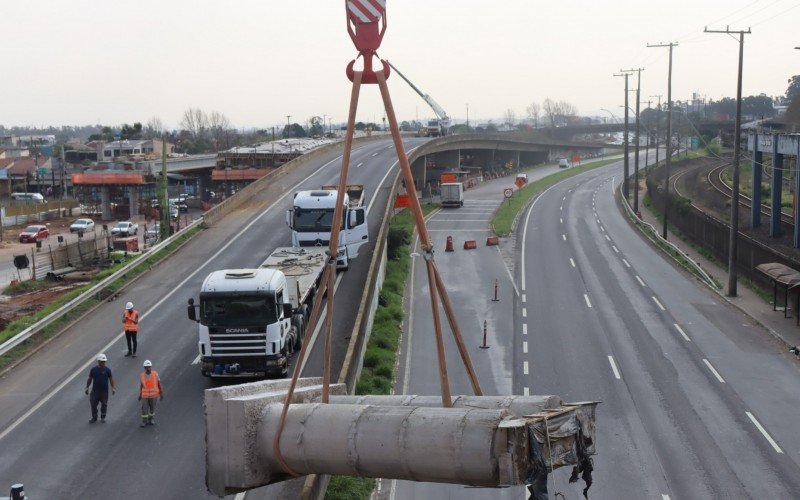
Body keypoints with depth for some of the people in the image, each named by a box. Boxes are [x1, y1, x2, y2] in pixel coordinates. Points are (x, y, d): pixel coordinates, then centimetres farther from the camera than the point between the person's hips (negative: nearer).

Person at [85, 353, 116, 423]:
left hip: (104, 391, -1)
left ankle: (103, 417, 26)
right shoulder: (93, 369, -2)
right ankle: (94, 418, 20)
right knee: (93, 404, 3)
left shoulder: (107, 370, -4)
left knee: (104, 405, 9)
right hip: (95, 391, 1)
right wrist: (87, 387, 6)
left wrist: (113, 388, -7)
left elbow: (111, 379, 1)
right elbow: (90, 379, 7)